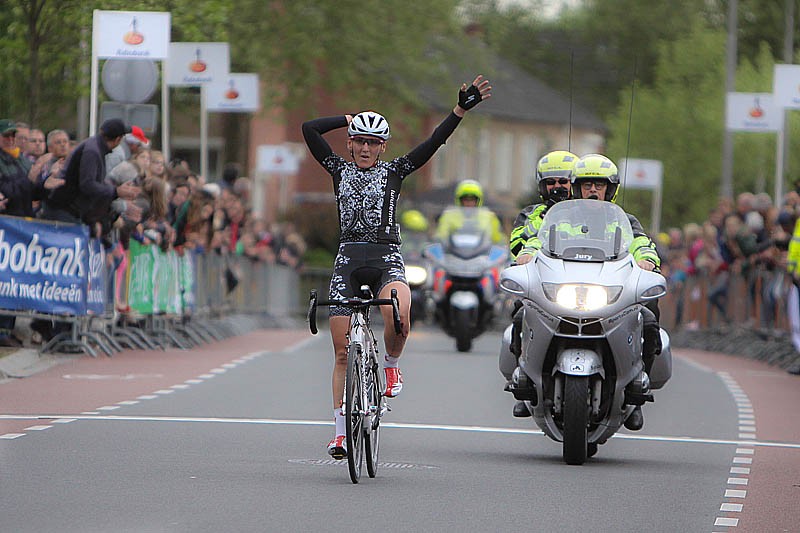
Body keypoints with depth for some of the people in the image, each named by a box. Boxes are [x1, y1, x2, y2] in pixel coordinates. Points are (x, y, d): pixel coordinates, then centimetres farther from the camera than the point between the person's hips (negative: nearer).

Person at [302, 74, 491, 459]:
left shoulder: (393, 172, 10)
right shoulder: (339, 170, 13)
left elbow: (434, 143, 2)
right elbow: (310, 129, 6)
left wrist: (462, 109, -6)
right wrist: (350, 119, 12)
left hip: (386, 260, -2)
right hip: (348, 261, 2)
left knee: (398, 317, -33)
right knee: (342, 351, 0)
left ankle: (391, 365, -1)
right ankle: (341, 430, 9)